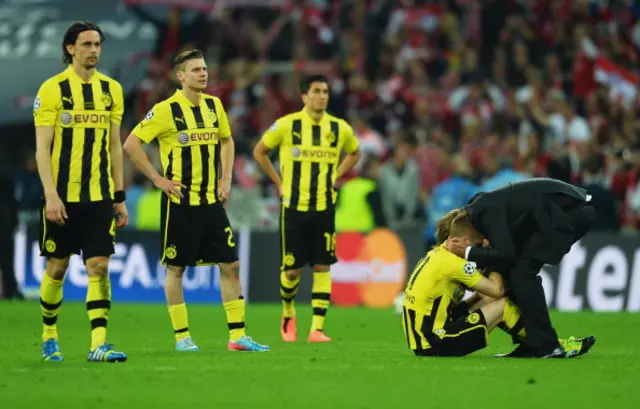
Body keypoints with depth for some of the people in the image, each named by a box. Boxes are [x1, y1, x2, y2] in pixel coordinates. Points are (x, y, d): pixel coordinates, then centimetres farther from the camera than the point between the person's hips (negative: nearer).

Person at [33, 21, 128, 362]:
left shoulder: (111, 89, 8)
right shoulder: (52, 89, -5)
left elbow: (114, 146, 13)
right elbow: (42, 148, -8)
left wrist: (119, 196, 11)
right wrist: (51, 194, -16)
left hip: (99, 196, 3)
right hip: (62, 196, -3)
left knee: (99, 266, -6)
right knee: (56, 267, 6)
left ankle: (98, 344, -11)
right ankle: (49, 336, 24)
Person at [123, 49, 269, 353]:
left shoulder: (214, 106, 7)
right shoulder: (166, 110, -11)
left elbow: (226, 140, 24)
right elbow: (131, 144, -11)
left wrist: (226, 177, 12)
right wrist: (157, 179, -12)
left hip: (211, 201, 5)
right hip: (180, 203, -5)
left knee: (230, 265, 1)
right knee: (176, 268, 1)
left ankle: (237, 335, 4)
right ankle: (182, 336, 9)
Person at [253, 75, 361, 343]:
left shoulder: (340, 128, 3)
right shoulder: (286, 125, -5)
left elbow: (354, 153, 23)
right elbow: (259, 152, 7)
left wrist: (335, 177, 11)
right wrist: (279, 182, 3)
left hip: (324, 208, 2)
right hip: (294, 207, -2)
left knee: (322, 267, -4)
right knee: (292, 269, 1)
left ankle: (317, 329, -2)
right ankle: (288, 314, 28)